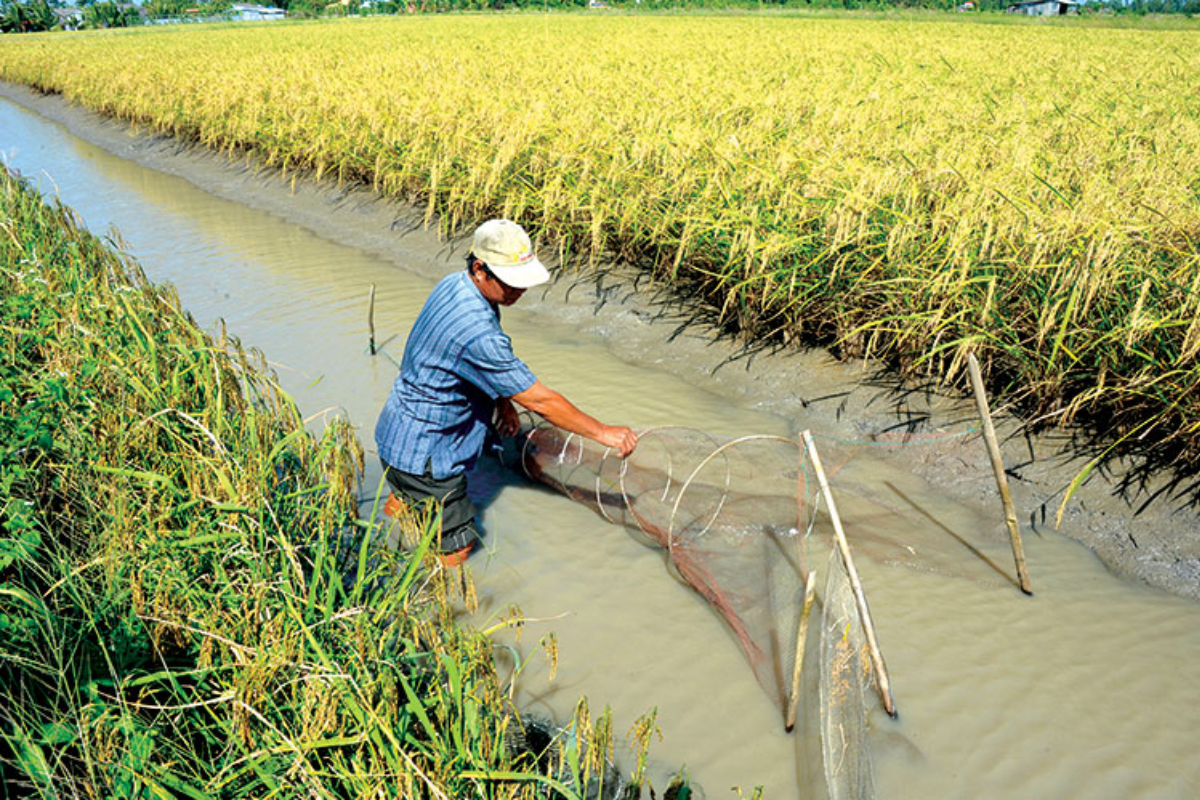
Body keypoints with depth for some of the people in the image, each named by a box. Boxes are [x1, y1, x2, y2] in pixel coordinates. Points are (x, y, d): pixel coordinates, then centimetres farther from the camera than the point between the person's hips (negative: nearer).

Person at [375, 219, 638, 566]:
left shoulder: (452, 285, -5)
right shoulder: (476, 332, -34)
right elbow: (539, 400, -27)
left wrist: (502, 399, 10)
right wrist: (603, 432, -18)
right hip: (422, 452, -10)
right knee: (456, 549, 2)